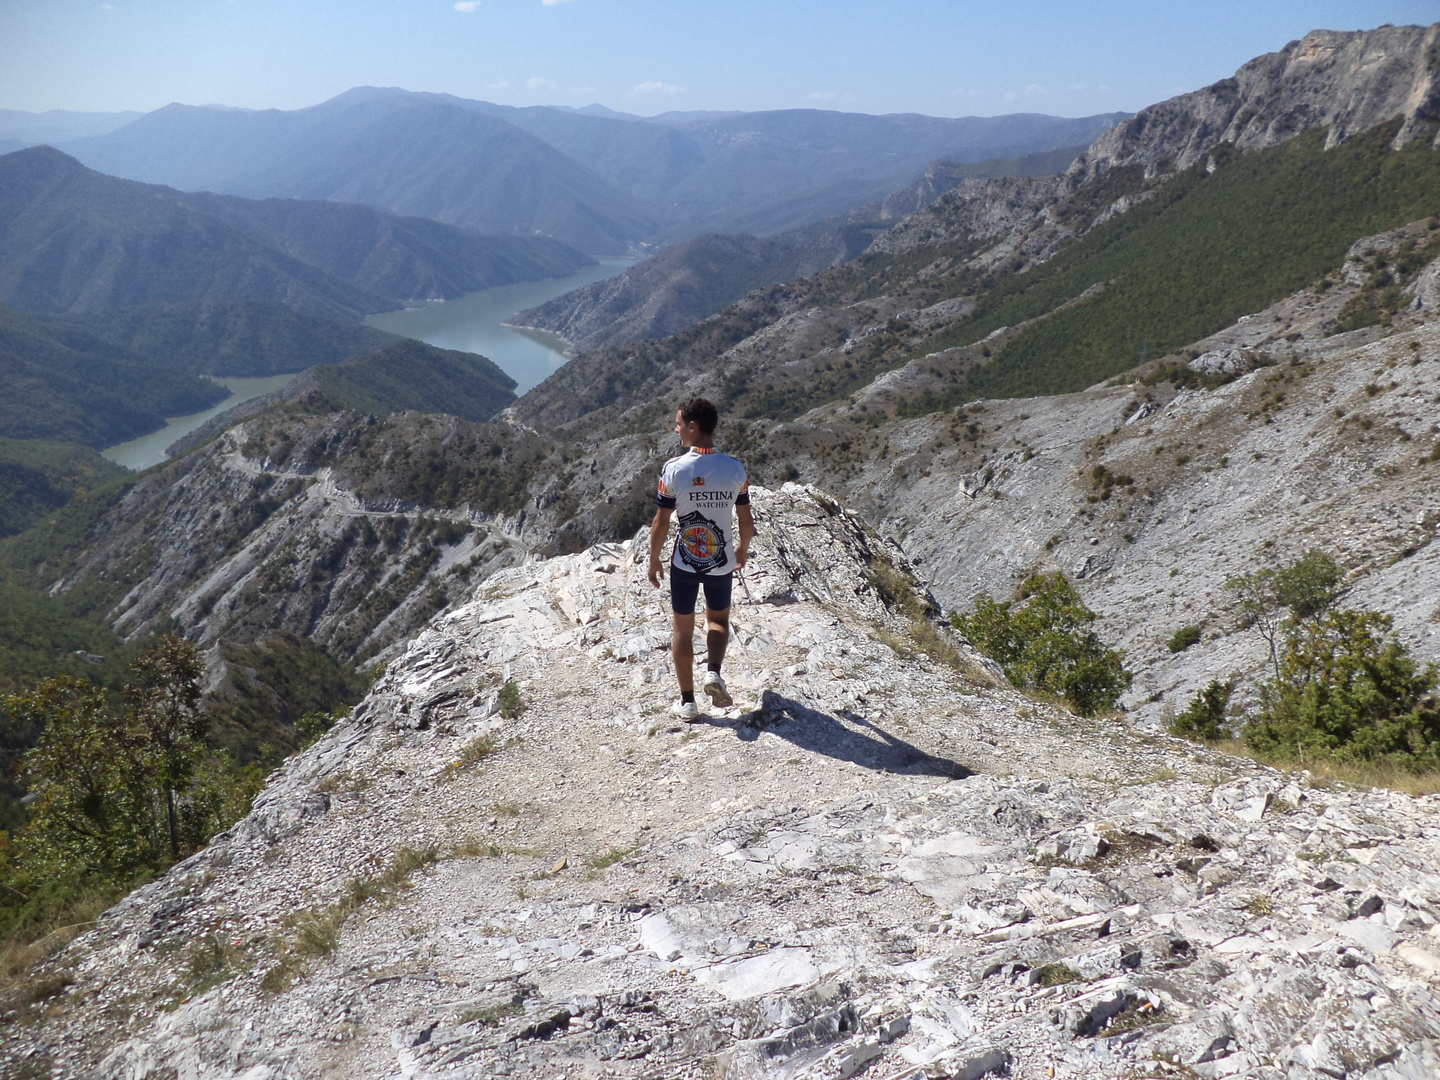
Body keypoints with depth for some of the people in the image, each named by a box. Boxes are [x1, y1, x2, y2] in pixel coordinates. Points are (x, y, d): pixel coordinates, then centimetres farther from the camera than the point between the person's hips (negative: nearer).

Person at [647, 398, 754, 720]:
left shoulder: (674, 469, -15)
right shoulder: (735, 469, -9)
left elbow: (661, 524, -10)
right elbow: (746, 521, 0)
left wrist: (654, 561, 5)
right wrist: (742, 549, 19)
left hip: (684, 563, -2)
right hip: (722, 562, 2)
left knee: (683, 630, 13)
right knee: (718, 619, 25)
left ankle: (687, 702, 18)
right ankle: (714, 673, 2)